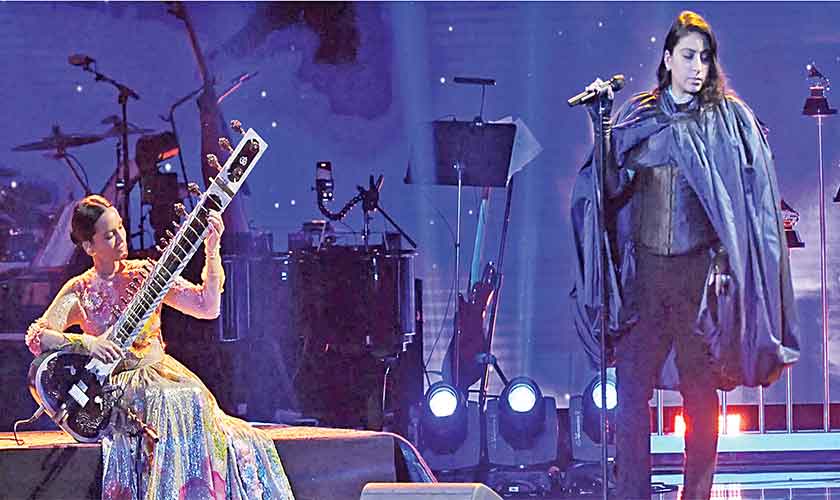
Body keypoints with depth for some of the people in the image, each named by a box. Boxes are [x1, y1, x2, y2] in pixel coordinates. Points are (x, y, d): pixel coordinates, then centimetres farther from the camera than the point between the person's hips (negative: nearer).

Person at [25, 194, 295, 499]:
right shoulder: (80, 291, 2)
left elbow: (207, 307, 1)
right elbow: (36, 337, -10)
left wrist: (212, 252, -10)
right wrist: (85, 343, -25)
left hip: (161, 371, 3)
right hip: (116, 385, -3)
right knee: (176, 405, -34)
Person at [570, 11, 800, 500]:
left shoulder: (729, 118, 2)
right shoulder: (637, 117, 9)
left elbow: (752, 197, 0)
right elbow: (610, 186, 8)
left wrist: (730, 262, -9)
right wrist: (599, 125, -4)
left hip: (700, 270, -2)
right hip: (645, 267, 2)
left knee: (700, 390, 1)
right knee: (632, 385, 0)